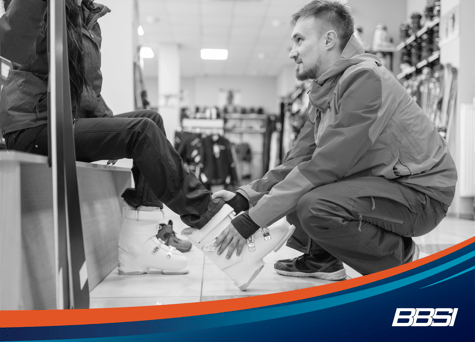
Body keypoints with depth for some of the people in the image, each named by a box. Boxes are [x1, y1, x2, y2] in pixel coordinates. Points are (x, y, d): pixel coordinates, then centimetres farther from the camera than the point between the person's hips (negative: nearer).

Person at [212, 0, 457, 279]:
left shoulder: (365, 78, -22)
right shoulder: (324, 92, 8)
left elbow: (324, 166, -28)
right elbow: (298, 162, 4)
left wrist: (252, 220, -25)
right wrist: (244, 197, -9)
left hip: (421, 191, -9)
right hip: (379, 182, 9)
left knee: (315, 206, -30)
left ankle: (401, 258, -7)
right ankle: (320, 258, 18)